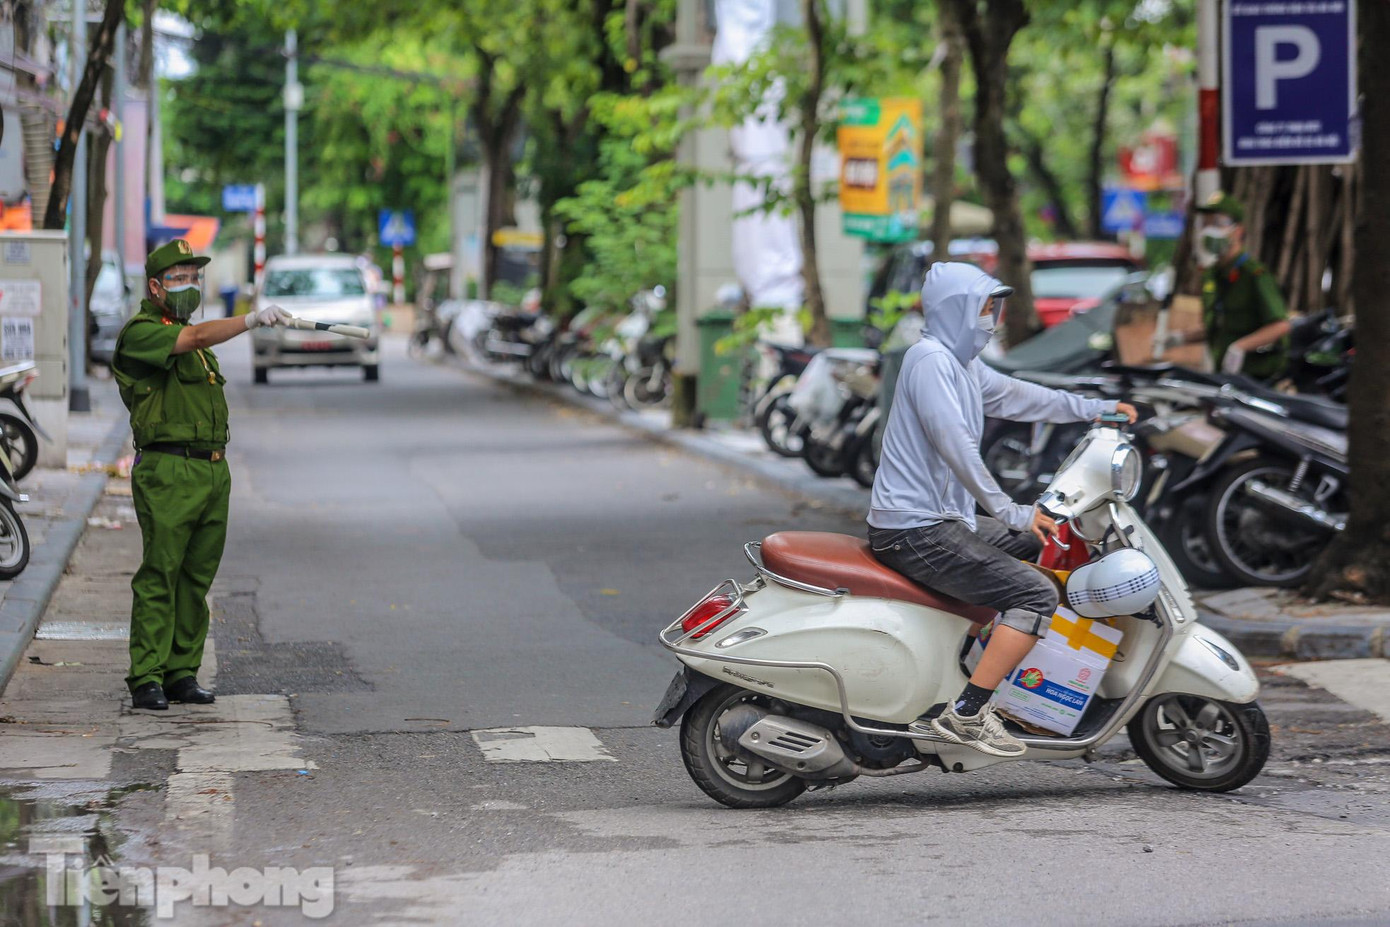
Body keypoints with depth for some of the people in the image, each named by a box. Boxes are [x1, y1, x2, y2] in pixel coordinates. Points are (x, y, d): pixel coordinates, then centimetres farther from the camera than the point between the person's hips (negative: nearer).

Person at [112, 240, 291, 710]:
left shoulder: (192, 337, 22)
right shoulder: (140, 332, -7)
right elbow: (196, 337, -25)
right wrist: (251, 319, -36)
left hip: (213, 471, 8)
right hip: (168, 472, -8)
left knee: (197, 575, 7)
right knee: (159, 574, -9)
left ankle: (182, 672, 11)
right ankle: (146, 678, -8)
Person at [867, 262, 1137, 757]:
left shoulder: (962, 364, 15)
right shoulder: (930, 358, -15)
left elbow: (1014, 396, 30)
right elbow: (955, 446, -23)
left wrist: (1095, 409, 29)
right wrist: (1011, 513, -22)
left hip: (940, 519, 11)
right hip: (916, 529, -11)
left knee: (1041, 537, 27)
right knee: (1036, 594, -18)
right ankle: (967, 713, -21)